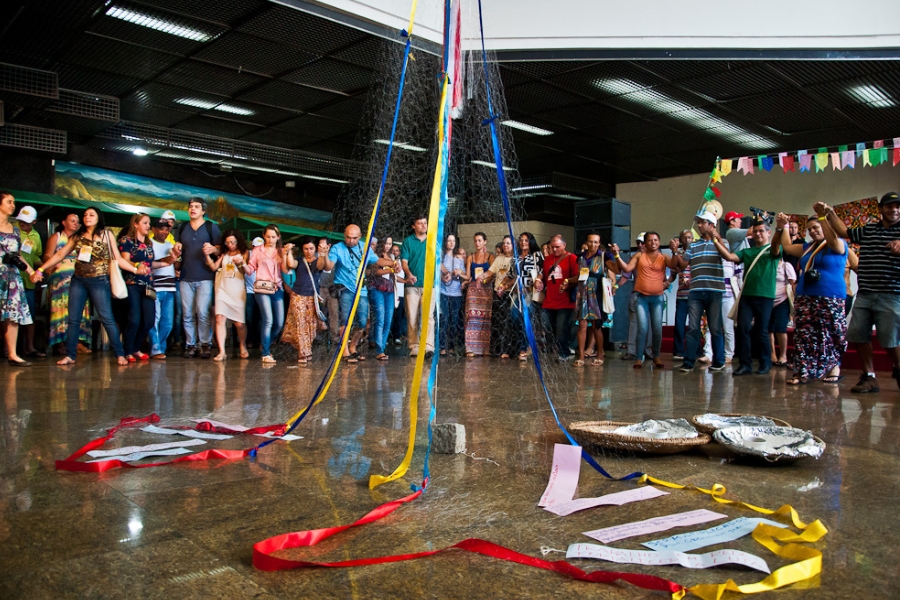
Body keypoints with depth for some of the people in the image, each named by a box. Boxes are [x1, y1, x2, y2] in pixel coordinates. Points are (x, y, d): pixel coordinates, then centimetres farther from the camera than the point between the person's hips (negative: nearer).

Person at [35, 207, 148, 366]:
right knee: (73, 319, 3)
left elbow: (118, 259, 2)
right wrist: (40, 270, 6)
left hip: (99, 281, -4)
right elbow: (60, 255, 12)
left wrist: (136, 269, -11)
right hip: (78, 281, 4)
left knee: (107, 318, -6)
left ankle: (119, 354, -2)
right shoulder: (77, 236, 12)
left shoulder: (106, 234, 4)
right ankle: (70, 355, 10)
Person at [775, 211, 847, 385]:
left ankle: (834, 368, 9)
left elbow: (833, 240, -19)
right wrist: (781, 227, 19)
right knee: (803, 335, -3)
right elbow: (787, 247, 29)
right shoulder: (807, 248, 21)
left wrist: (823, 218, -25)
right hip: (804, 298, 6)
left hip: (830, 299, -5)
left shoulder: (839, 246, 2)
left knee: (829, 336, -5)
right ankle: (802, 372, -5)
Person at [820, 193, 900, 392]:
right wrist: (830, 213, 18)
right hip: (864, 294, 4)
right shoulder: (867, 230, 15)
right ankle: (869, 377, 13)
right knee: (859, 336, 2)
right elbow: (843, 231, 26)